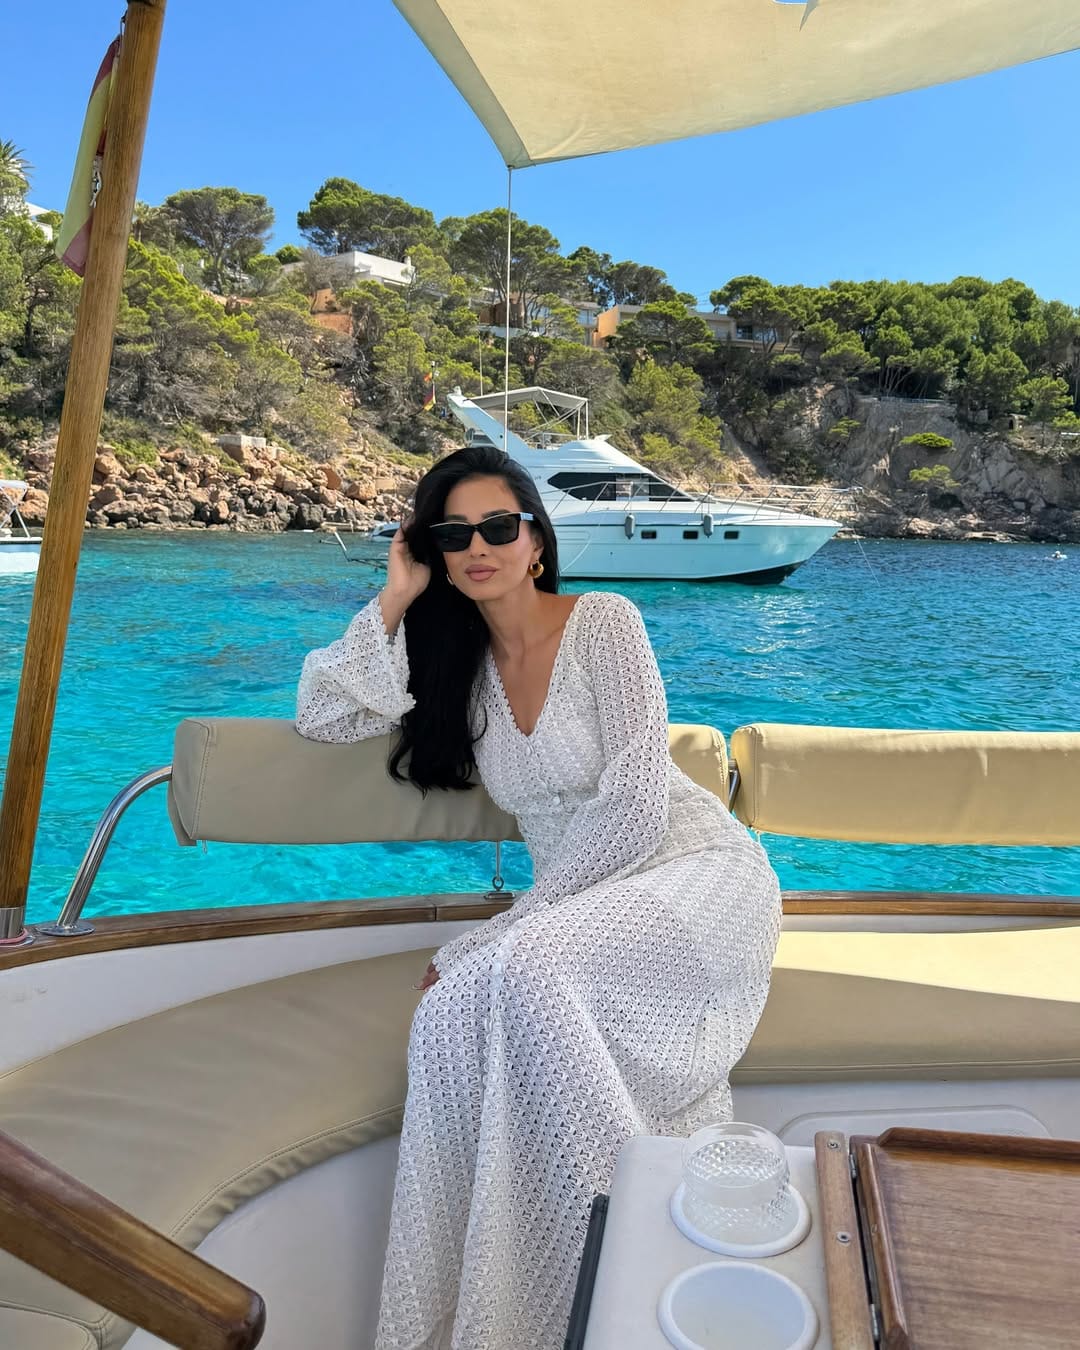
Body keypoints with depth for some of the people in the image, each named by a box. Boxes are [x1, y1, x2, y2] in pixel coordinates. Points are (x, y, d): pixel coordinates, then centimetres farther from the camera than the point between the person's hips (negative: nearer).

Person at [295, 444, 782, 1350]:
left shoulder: (604, 623, -8)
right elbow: (321, 716, 8)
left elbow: (635, 809, -15)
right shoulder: (456, 662, 11)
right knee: (450, 1008, -26)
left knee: (522, 967, -33)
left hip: (702, 876, -4)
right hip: (585, 905, 5)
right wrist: (395, 599, 1)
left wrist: (510, 927, -16)